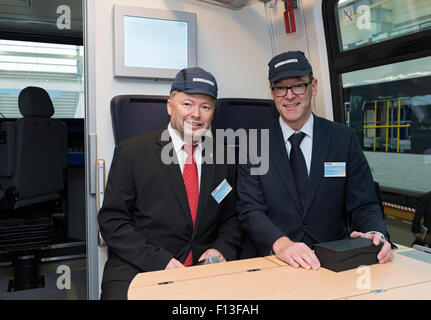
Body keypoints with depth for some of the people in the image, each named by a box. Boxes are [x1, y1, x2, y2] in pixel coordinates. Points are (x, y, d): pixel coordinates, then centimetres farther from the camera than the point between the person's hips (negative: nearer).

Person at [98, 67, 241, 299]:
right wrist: (160, 261, -16)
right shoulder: (132, 152, -2)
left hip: (205, 268, 3)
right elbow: (112, 220, -5)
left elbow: (231, 218, 15)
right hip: (138, 269, -2)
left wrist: (221, 249, -6)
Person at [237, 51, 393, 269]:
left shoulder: (344, 139, 6)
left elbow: (363, 204, 4)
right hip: (271, 258, 0)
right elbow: (250, 210, -5)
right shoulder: (254, 145, 3)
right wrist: (281, 244, -24)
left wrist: (375, 234, -18)